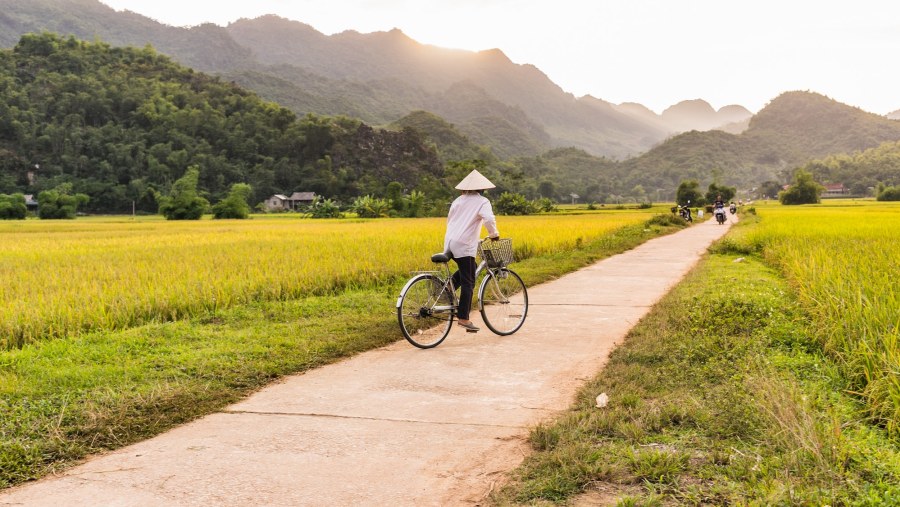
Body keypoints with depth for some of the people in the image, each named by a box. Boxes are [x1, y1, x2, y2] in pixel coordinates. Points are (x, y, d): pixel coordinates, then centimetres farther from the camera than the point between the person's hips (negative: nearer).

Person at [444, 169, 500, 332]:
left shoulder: (458, 200, 18)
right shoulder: (482, 201, -2)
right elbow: (489, 219, -19)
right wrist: (494, 234, -3)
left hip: (449, 243, 7)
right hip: (464, 245, -7)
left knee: (468, 270, 28)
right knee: (468, 282, -1)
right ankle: (463, 318, -2)